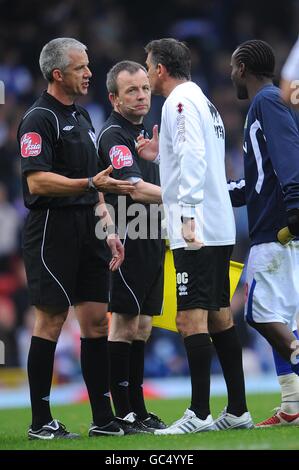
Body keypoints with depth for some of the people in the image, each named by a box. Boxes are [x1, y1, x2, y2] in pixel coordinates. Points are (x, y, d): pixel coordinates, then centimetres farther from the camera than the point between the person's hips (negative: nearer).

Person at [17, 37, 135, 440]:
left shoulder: (81, 117, 19)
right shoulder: (39, 119, -9)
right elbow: (37, 181, -20)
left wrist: (107, 230, 20)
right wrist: (91, 184, -27)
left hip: (86, 231, 8)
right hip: (52, 229, -8)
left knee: (96, 319, 6)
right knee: (51, 319, -5)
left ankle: (104, 417, 9)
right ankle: (40, 422, 0)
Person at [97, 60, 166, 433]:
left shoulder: (142, 131, 18)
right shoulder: (114, 135, -13)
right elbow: (136, 189, -25)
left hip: (149, 240, 9)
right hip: (126, 238, -9)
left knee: (142, 325, 10)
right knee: (124, 322, -8)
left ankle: (138, 411, 14)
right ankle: (124, 414, -8)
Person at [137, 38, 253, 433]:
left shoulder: (180, 101, -8)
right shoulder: (202, 101, 21)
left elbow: (193, 157, -20)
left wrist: (188, 215, -26)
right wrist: (160, 156, 24)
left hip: (195, 230, -10)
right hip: (219, 229, 10)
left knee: (191, 318, -12)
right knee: (219, 316, 11)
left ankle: (200, 413, -16)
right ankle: (237, 411, 12)